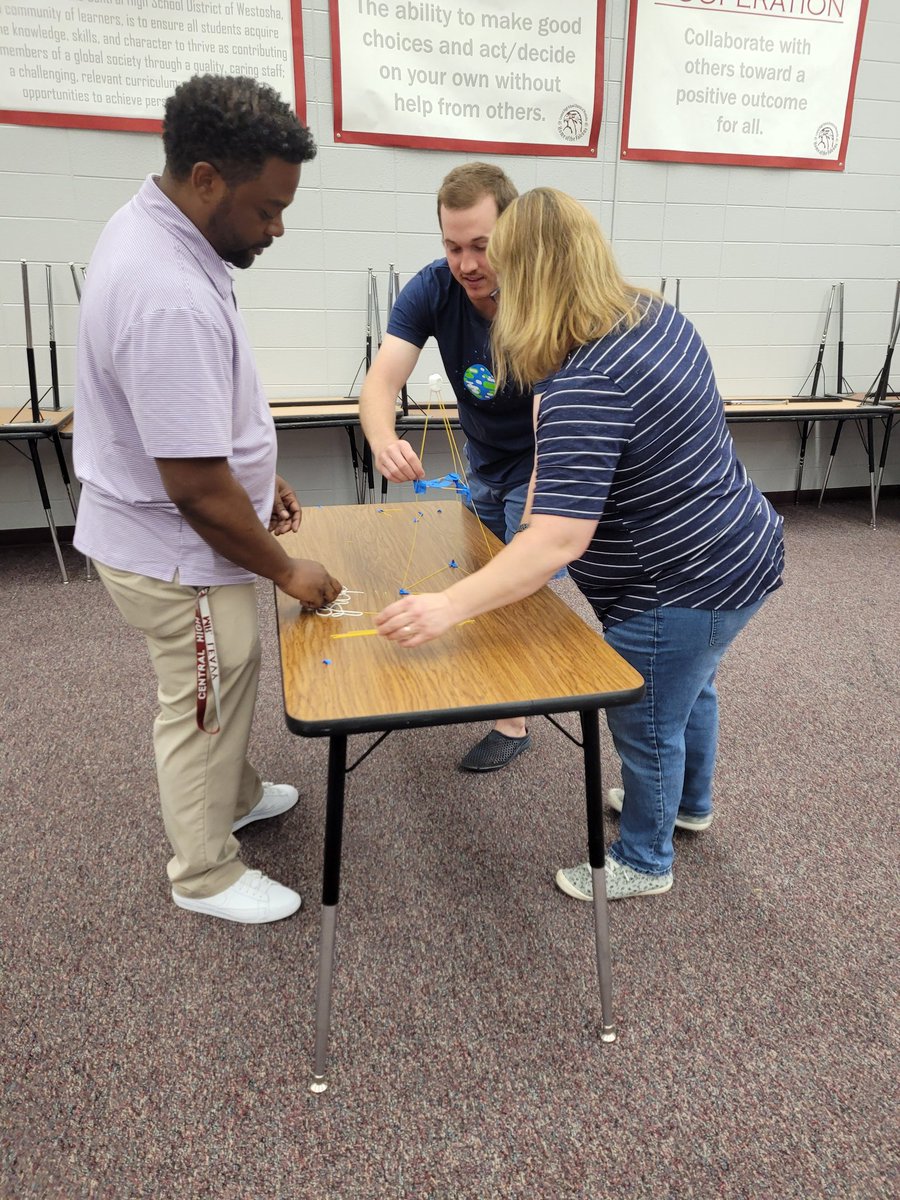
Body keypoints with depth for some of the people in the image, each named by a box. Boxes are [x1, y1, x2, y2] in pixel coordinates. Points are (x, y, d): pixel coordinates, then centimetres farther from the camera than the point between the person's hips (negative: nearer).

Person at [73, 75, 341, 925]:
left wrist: (259, 477, 15)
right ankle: (205, 875, 33)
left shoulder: (153, 225, 1)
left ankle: (233, 795, 51)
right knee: (204, 708, 10)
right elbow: (195, 487, -29)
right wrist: (286, 570, -16)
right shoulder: (170, 298, -32)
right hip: (177, 552, -9)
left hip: (159, 531, 9)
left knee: (223, 690, 26)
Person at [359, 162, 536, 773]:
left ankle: (516, 719, 21)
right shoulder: (432, 290, -20)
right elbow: (381, 380, -31)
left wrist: (535, 514, -58)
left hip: (537, 466, -5)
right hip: (483, 464, 5)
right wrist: (384, 440, -55)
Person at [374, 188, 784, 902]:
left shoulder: (582, 389, -30)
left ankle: (644, 863, 38)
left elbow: (557, 542, -36)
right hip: (738, 552, 10)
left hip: (683, 589, -9)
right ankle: (690, 802, 57)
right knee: (689, 686, 30)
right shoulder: (658, 315, 0)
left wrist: (449, 607, -36)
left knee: (647, 725, 12)